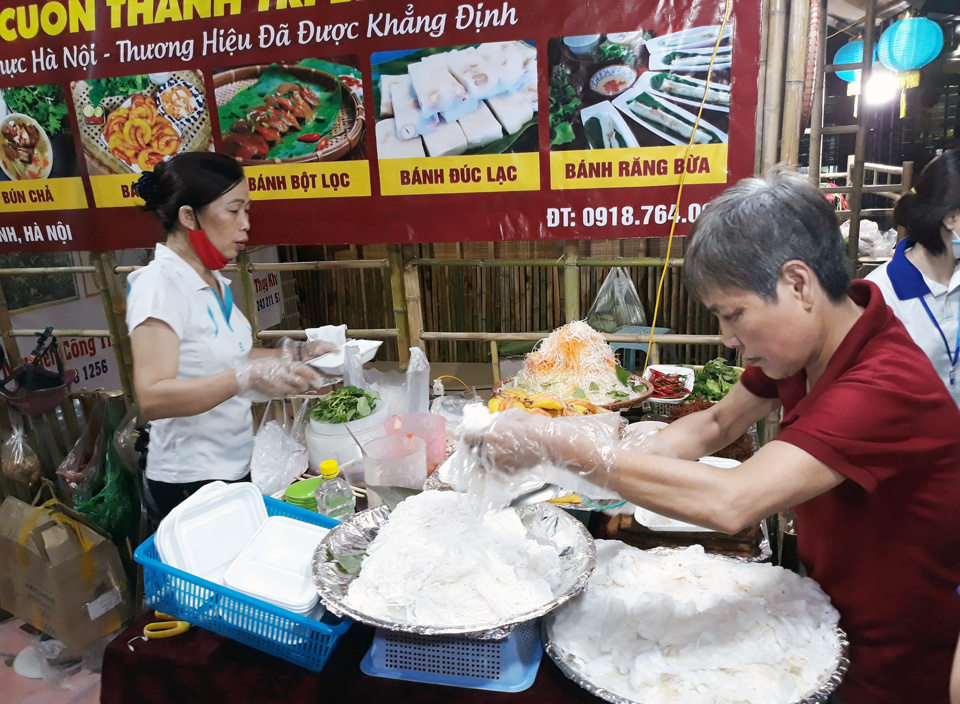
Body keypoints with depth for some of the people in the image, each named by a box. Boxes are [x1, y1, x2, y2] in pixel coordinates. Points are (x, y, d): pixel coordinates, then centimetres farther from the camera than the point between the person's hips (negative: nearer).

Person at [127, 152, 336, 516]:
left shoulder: (213, 280, 7)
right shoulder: (160, 284, -19)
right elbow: (152, 398, -28)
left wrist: (293, 354, 8)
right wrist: (246, 378, -39)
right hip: (191, 482, -8)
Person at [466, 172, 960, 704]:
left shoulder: (888, 384, -33)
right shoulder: (808, 340, -6)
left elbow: (732, 502, -41)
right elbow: (717, 425, 1)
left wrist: (555, 444, -38)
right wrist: (619, 469, -16)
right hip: (827, 610, 6)